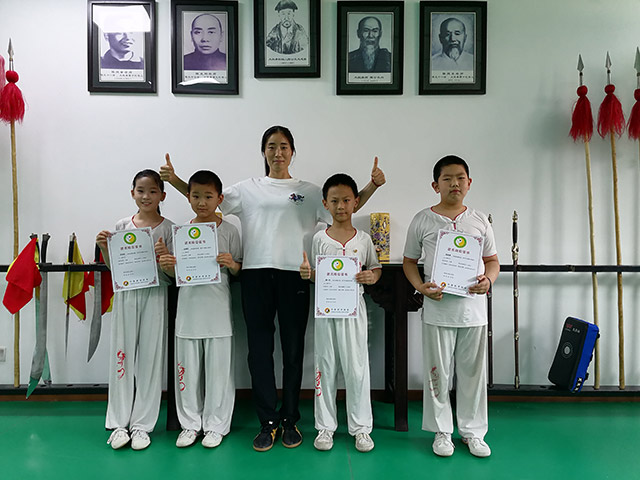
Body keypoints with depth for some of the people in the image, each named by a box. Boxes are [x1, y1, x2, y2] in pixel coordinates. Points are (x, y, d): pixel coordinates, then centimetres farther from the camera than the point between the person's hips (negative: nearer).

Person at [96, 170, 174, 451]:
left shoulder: (168, 228, 0)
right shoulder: (122, 226, 7)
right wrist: (104, 248, -6)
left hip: (154, 295, -2)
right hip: (126, 294, 2)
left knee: (150, 358, 3)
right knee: (122, 356, 6)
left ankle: (141, 424, 17)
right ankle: (119, 423, 20)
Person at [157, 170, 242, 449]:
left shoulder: (228, 231, -1)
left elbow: (239, 271, 2)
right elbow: (175, 274, 12)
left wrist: (231, 264, -19)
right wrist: (167, 265, -9)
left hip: (217, 311, -2)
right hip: (188, 309, 3)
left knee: (218, 369, 5)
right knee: (188, 369, 11)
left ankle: (215, 425, 22)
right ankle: (190, 423, 28)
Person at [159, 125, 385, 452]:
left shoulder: (309, 192, 11)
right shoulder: (248, 189, 13)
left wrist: (372, 186, -7)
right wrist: (175, 180, 3)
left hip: (294, 275, 0)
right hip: (256, 275, 1)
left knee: (293, 349, 7)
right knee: (259, 349, 4)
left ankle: (289, 419, 23)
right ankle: (268, 421, 19)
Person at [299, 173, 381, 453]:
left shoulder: (363, 239, 2)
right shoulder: (320, 238, 2)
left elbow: (376, 269, 10)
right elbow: (316, 277, 7)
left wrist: (371, 277, -12)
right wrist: (307, 274, -14)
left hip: (354, 309, 0)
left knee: (357, 368, 5)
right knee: (325, 367, 9)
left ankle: (361, 427, 22)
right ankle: (325, 426, 23)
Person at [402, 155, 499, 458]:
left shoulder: (479, 221, 6)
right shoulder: (423, 221, 0)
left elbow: (492, 260, 14)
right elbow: (409, 261, 6)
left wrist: (488, 280, -7)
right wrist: (421, 287, -10)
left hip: (473, 307, 2)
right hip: (438, 310, -2)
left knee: (473, 372, 12)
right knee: (438, 373, 8)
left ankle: (473, 431, 29)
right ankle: (442, 431, 26)